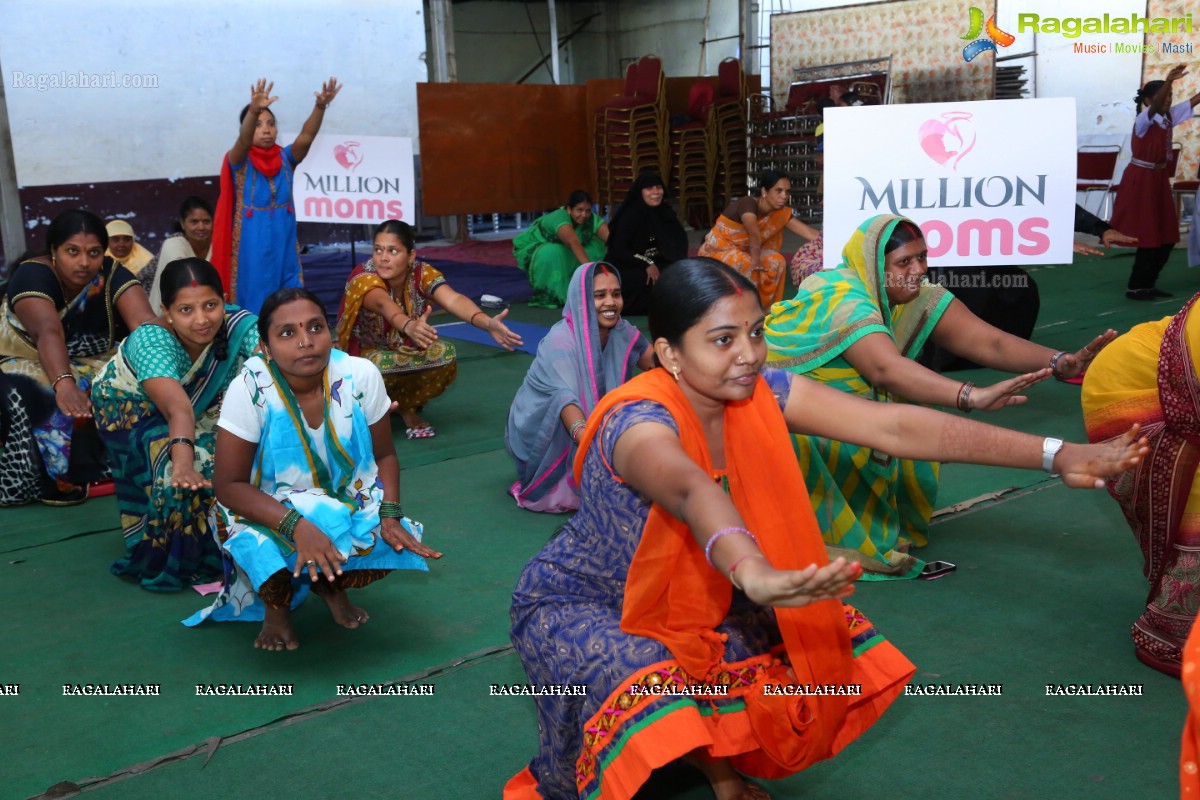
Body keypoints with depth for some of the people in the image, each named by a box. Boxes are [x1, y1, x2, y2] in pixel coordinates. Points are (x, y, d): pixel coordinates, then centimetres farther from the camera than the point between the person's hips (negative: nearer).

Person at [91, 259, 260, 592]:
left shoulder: (239, 324, -27)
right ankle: (166, 563, -7)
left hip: (205, 409, 3)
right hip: (131, 407, -3)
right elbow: (178, 408, -51)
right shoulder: (151, 342, -36)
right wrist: (182, 462, -67)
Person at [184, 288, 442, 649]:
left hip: (348, 503, 3)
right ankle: (275, 604, 3)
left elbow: (384, 456, -3)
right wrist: (296, 525, -36)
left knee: (395, 546, -23)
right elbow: (229, 485, -21)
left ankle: (331, 585, 12)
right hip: (266, 511, -2)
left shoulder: (360, 376, -17)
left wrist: (390, 515, -21)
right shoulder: (250, 389, -24)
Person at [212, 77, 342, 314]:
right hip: (252, 246, -3)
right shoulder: (240, 160, -4)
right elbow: (243, 141, -26)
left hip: (284, 243, 3)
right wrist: (253, 110, -46)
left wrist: (320, 106, -33)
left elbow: (306, 137, -14)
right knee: (254, 306, 0)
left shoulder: (285, 158, 3)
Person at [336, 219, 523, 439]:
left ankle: (407, 408, 1)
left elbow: (453, 300, -38)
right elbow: (384, 305, -51)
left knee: (445, 355, -27)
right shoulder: (363, 278, -28)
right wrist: (409, 325, -74)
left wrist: (488, 323, -59)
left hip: (405, 353, 3)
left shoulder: (422, 274, -19)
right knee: (378, 365, -37)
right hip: (361, 356, -3)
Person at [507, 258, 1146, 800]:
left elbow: (893, 426, -23)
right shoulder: (639, 422, -33)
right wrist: (751, 572, -78)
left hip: (693, 600, 6)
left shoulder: (762, 393, -15)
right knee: (642, 695, -33)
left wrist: (1056, 455, -29)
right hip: (579, 603, -6)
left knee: (818, 643, -4)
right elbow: (689, 490, -56)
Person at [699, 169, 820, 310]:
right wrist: (756, 261, -53)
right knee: (746, 264, -34)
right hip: (717, 250, -7)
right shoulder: (748, 204, -29)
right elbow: (754, 235, -45)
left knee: (776, 261, -13)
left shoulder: (781, 213, -8)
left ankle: (765, 308, 0)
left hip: (742, 251, 7)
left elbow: (810, 233, -13)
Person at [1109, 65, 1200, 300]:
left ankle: (1147, 284, 18)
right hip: (1141, 180, -8)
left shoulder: (1169, 116, 7)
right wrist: (1168, 81, -53)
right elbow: (1154, 108, -36)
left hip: (1159, 179, 8)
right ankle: (1135, 287, 3)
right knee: (1149, 236, -6)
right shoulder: (1144, 120, -15)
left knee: (1167, 235, 9)